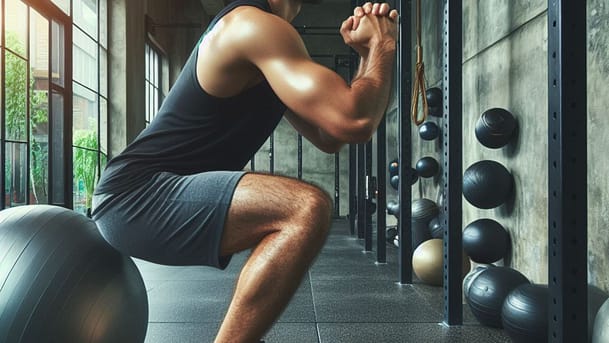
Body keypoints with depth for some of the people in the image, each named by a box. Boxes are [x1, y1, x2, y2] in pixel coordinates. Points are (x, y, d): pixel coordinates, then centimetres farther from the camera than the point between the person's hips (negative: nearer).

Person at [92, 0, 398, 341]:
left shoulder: (261, 29, 18)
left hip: (151, 196, 11)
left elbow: (329, 137, 17)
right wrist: (384, 45, -6)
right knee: (308, 209, -30)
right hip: (136, 198, -11)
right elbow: (354, 122, -25)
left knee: (288, 219, 26)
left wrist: (368, 54, 11)